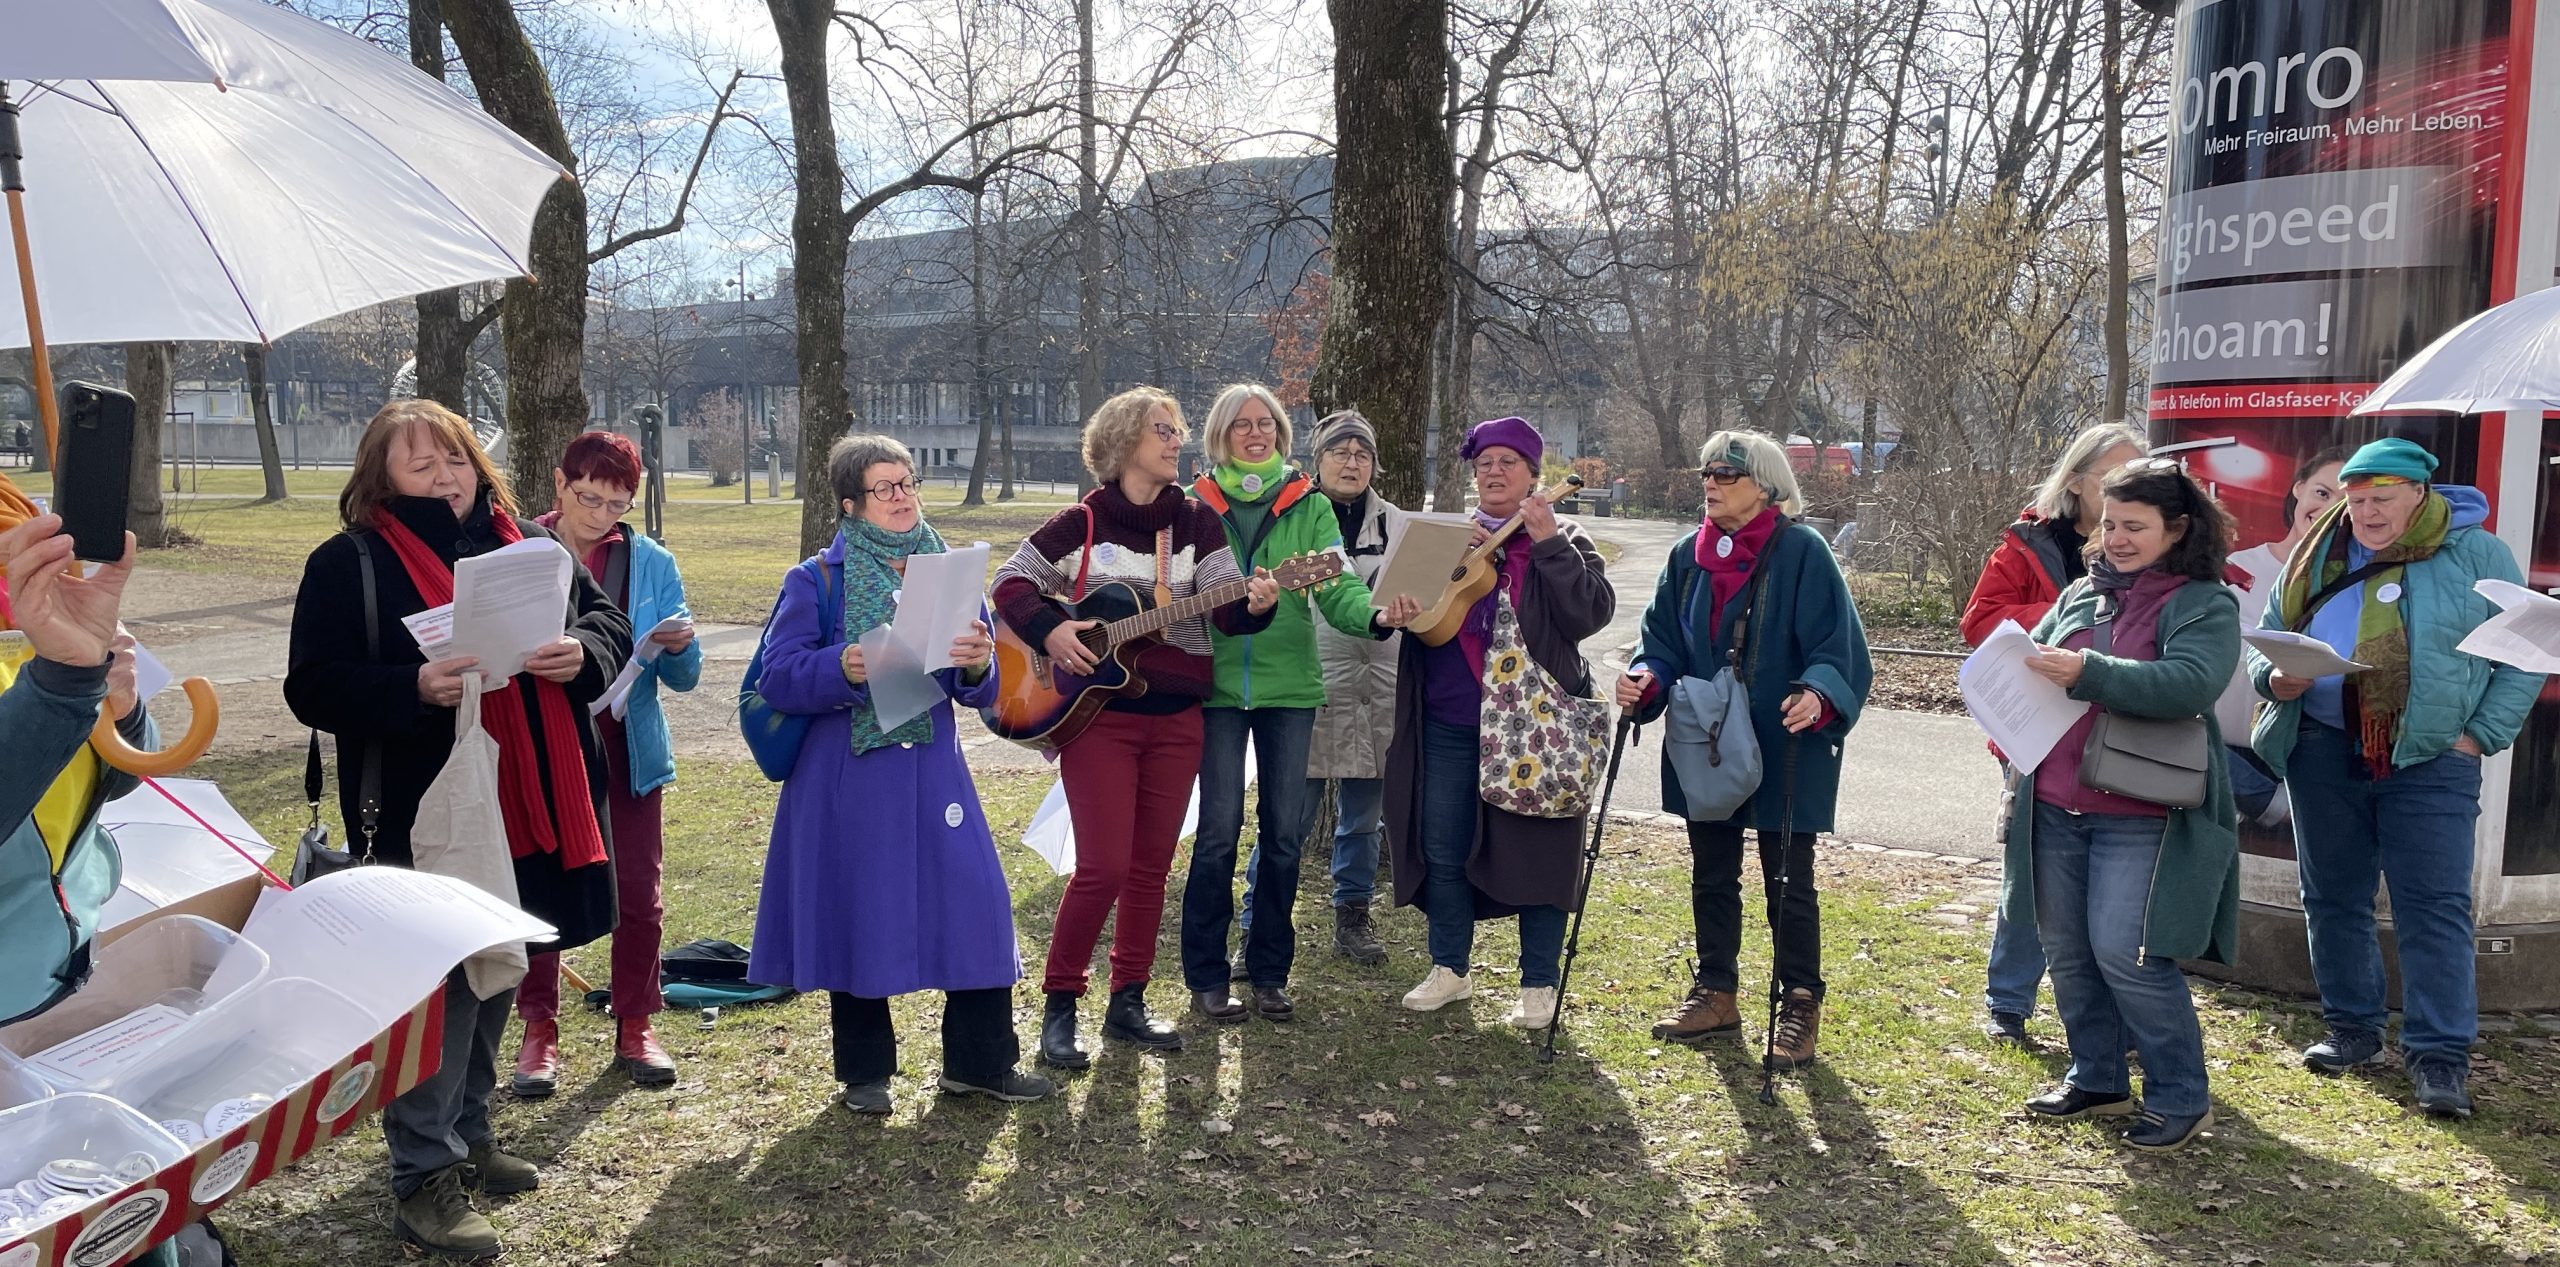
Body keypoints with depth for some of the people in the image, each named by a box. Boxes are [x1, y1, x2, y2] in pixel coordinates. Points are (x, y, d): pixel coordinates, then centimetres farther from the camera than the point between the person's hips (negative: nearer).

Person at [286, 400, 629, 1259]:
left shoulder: (528, 543, 9)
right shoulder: (348, 564, -6)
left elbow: (607, 620, 12)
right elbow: (313, 687, -11)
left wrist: (582, 653, -11)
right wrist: (413, 689, -27)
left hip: (528, 807, 6)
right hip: (423, 818, -6)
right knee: (438, 991, -4)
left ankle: (467, 1136, 35)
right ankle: (423, 1179, 8)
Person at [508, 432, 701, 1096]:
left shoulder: (651, 563, 3)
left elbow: (682, 677, 1)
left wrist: (679, 647, -21)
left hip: (626, 749, 1)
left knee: (639, 895, 4)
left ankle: (635, 1027, 20)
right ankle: (540, 1029, 22)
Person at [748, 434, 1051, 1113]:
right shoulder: (816, 581, 0)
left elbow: (980, 690, 6)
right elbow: (777, 678, -8)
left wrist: (979, 666, -17)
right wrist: (840, 669, -26)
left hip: (933, 768, 3)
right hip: (847, 774, -2)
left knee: (973, 903, -1)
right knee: (856, 910, 5)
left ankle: (980, 1060, 14)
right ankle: (863, 1070, 23)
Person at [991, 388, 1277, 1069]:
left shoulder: (1197, 521, 5)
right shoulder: (1081, 522, -1)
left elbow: (1227, 608, -6)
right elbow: (1011, 582, 6)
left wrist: (1254, 605, -28)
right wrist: (1050, 631, -11)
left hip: (1176, 715, 4)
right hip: (1098, 712, -3)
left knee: (1151, 867, 8)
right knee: (1104, 867, -9)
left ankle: (1127, 1001, 21)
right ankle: (1059, 1005, 7)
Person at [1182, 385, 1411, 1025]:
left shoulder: (1309, 505, 5)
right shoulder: (1197, 504, 5)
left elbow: (1337, 587, -8)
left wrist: (1376, 616, -27)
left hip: (1290, 684, 1)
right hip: (1218, 683, -1)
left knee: (1284, 832, 6)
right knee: (1219, 830, -4)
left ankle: (1269, 972, 20)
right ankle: (1206, 975, 11)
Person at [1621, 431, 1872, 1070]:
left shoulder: (1801, 551, -10)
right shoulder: (1689, 555, 7)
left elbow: (1837, 645, -14)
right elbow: (1664, 640, 8)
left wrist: (1818, 695, -32)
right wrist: (1645, 681, -12)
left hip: (1785, 753, -6)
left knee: (1788, 885, 4)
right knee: (1711, 875, 15)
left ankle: (1800, 1008, 18)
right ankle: (1715, 995, 29)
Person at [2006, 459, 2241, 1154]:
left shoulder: (2205, 603, -5)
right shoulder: (2083, 593, 13)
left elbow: (2192, 682, -23)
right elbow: (2033, 661, 19)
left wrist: (2088, 673, -32)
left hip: (2140, 815, -6)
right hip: (2055, 805, 6)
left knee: (2125, 953, -9)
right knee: (2066, 950, 12)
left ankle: (2180, 1096, 10)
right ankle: (2096, 1080, 28)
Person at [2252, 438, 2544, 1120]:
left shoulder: (2476, 554, 2)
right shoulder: (2318, 559, 10)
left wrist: (2481, 734, -6)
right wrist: (2274, 678, -6)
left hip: (2431, 760, -3)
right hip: (2324, 751, 4)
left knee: (2435, 907, -4)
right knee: (2333, 898, 11)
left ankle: (2440, 1056, 2)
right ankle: (2353, 1028, 25)